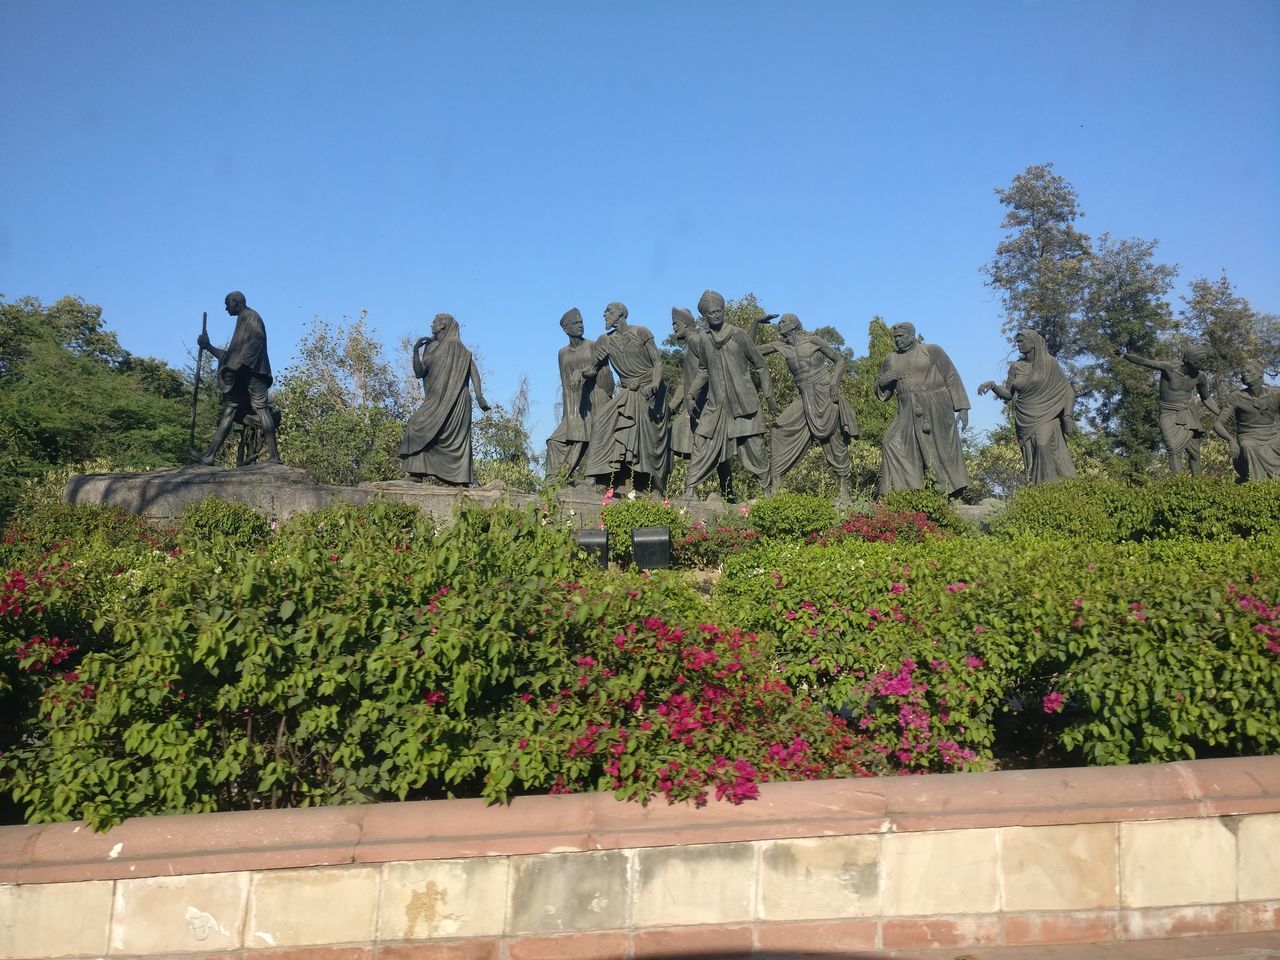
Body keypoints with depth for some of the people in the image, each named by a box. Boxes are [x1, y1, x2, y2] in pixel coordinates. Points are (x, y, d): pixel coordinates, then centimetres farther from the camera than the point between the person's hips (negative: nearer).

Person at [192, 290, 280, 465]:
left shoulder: (251, 317, 1)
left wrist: (240, 363, -25)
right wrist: (208, 347, 30)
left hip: (252, 372, -11)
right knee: (229, 411, 2)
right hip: (241, 376, 11)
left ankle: (274, 456, -19)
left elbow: (257, 339, -19)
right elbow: (231, 355, 31)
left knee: (260, 407, -15)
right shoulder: (242, 322, 29)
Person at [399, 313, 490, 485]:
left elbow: (473, 370, -7)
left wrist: (479, 395, -17)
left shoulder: (456, 346, 0)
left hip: (455, 401, -7)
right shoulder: (431, 347, 19)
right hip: (436, 401, 7)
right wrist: (416, 351, 0)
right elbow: (419, 373, 13)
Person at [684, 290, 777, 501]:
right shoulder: (704, 340, 6)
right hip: (716, 406, 3)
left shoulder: (739, 336, -4)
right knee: (703, 447, -1)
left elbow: (760, 365, 2)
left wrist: (769, 395, -2)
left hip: (743, 404, -3)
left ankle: (769, 490, 11)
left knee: (754, 448, -1)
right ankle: (689, 491, 5)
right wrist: (690, 392, 10)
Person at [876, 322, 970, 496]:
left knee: (943, 452, 0)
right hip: (908, 414, 4)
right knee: (893, 445, -11)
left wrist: (962, 408, -8)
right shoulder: (891, 360, 12)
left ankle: (952, 499, 10)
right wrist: (881, 383, -7)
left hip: (935, 410, -4)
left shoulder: (932, 351, 1)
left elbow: (952, 378, -1)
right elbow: (883, 394, 16)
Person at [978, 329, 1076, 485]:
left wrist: (1067, 415, -11)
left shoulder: (1049, 364, 0)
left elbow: (1066, 390, 0)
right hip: (1026, 421, 4)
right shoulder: (1015, 367, 9)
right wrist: (993, 385, -10)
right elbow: (1008, 394, 8)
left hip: (1046, 417, -4)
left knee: (1043, 444, -27)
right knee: (1033, 458, -2)